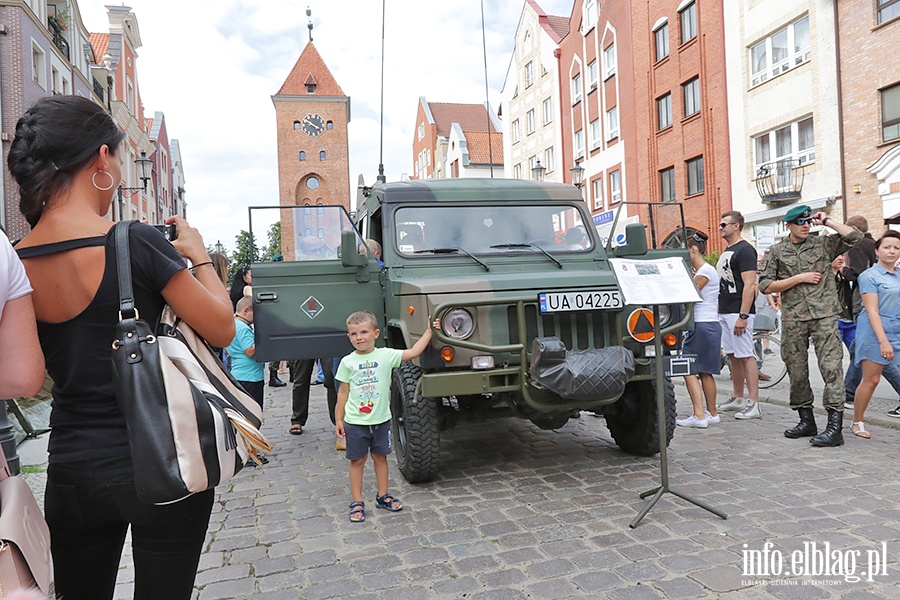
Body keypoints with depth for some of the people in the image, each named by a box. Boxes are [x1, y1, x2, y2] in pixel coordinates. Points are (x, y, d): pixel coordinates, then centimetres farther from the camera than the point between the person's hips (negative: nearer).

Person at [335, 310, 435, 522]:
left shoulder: (386, 355, -5)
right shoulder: (347, 362, -4)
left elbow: (413, 352, -7)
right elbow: (343, 392, 1)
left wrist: (428, 331, -9)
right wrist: (338, 419, 2)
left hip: (381, 419, 1)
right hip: (355, 422, -1)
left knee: (380, 457, 14)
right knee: (357, 461, 7)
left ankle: (382, 496, 30)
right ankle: (357, 503, 18)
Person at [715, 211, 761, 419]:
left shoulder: (745, 250, -11)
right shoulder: (726, 251, 19)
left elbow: (749, 285, -18)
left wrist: (743, 316, -23)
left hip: (738, 312, -10)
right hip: (724, 312, 10)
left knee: (746, 356, -9)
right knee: (733, 356, 14)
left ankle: (754, 404, -7)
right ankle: (737, 399, 23)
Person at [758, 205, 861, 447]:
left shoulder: (823, 244, 10)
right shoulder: (776, 252, 9)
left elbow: (855, 236, -2)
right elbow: (765, 286, 3)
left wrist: (827, 221, 2)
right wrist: (799, 278, -5)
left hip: (824, 315, -1)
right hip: (793, 320, 1)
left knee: (831, 366, -10)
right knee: (796, 371, 6)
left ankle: (834, 427, -10)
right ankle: (806, 421, 21)